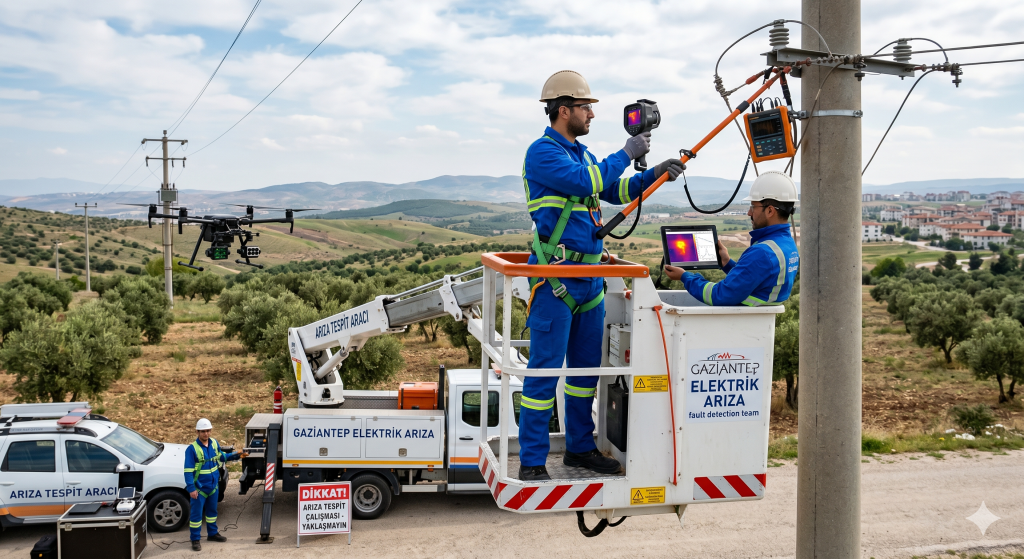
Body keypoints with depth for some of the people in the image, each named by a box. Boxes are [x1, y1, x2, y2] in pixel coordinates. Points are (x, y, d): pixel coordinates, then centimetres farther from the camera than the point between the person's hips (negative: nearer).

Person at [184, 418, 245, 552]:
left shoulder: (214, 443, -1)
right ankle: (195, 540, 15)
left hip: (213, 485, 6)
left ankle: (212, 533, 37)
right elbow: (188, 471, -19)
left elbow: (221, 456, 17)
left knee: (212, 510, 21)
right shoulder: (192, 448, -20)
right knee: (196, 514, 3)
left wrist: (235, 455, 4)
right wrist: (191, 489, -21)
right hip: (199, 488, -6)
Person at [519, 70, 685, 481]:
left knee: (586, 366, 14)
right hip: (555, 277, -9)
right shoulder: (542, 151, -9)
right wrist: (626, 154, -11)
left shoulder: (581, 153, 18)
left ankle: (580, 447, 27)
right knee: (545, 369, -5)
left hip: (589, 276, 9)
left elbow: (616, 191, 25)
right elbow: (585, 182, -22)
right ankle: (532, 462, 3)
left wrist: (655, 175, 12)